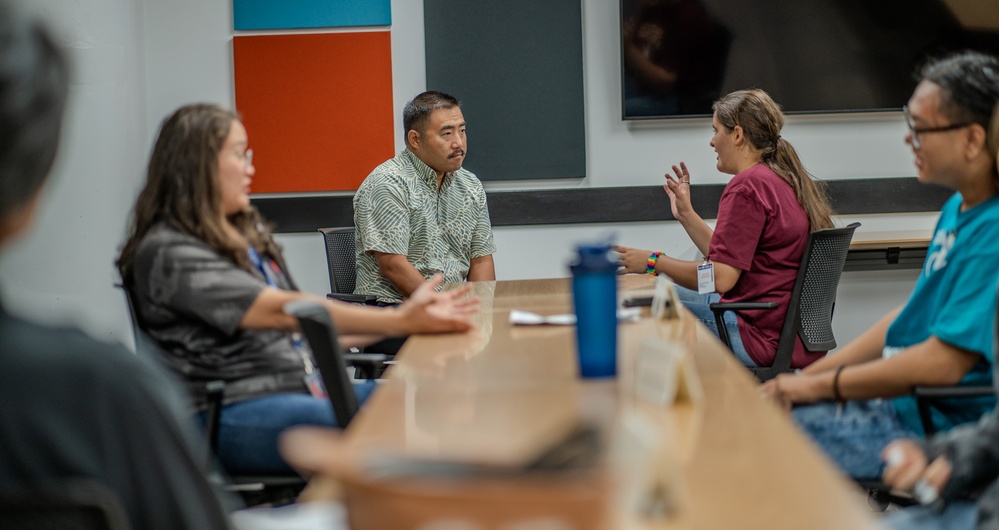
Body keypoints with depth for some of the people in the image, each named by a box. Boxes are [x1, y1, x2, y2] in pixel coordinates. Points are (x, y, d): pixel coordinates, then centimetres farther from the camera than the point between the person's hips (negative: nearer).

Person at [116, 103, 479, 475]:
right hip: (233, 415, -9)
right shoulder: (169, 253, -10)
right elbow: (282, 311, -20)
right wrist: (400, 321, -25)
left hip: (303, 390, 9)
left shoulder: (246, 233, 20)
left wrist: (411, 316, 9)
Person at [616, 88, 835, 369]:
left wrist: (654, 262, -12)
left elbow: (720, 277, -22)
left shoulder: (747, 186, -18)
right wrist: (685, 213, 20)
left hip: (763, 338, -10)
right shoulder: (784, 180, 13)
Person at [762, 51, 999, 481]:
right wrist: (803, 378, 10)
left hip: (932, 428, -10)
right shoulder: (960, 208, 11)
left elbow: (943, 363, -26)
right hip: (899, 401, 10)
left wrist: (817, 386, -15)